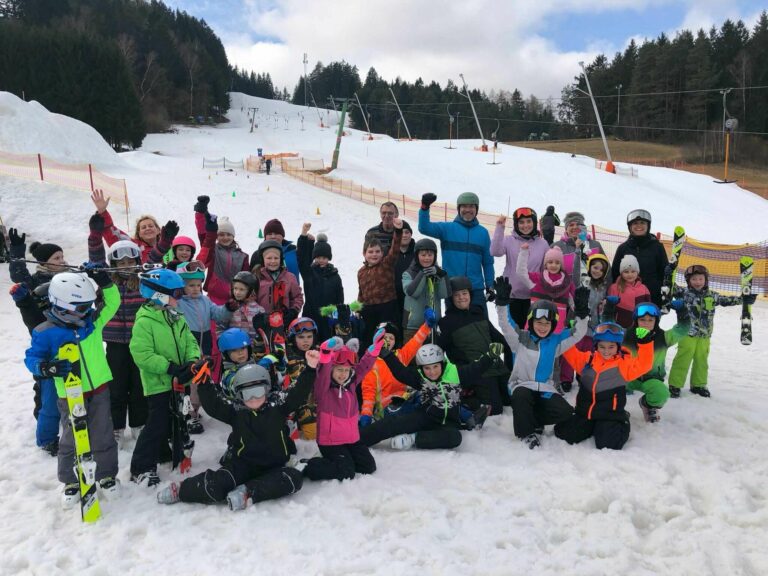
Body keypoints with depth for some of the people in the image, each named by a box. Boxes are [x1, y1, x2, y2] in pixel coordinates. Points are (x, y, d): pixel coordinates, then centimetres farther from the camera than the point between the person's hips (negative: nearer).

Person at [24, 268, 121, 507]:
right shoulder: (45, 333, -12)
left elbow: (112, 304, 4)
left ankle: (107, 475, 30)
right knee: (71, 439, 9)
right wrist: (46, 367, -28)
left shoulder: (92, 320, -1)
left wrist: (105, 283, -13)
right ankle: (70, 481, 29)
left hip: (99, 390, 3)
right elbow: (32, 358, -7)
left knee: (103, 437, 12)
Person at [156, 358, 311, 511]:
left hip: (273, 468, 1)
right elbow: (211, 404, -5)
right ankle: (180, 491, 3)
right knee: (216, 485, -26)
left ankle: (248, 493, -28)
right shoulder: (236, 412, 5)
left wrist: (310, 368, -16)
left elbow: (297, 394, -4)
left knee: (294, 478, -29)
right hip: (243, 465, -1)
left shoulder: (277, 409, 4)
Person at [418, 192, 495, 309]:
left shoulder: (483, 232, 6)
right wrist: (425, 207, -31)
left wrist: (490, 286, 6)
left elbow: (488, 262, 10)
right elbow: (424, 228, -15)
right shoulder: (447, 228, 1)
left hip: (476, 289, 1)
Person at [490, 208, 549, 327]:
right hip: (511, 295, -1)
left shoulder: (543, 243, 3)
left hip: (534, 296, 1)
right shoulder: (509, 240, -2)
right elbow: (495, 252, -21)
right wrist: (500, 228, -24)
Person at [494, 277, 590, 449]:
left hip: (546, 390, 3)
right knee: (521, 396, -37)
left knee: (565, 412, -19)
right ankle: (526, 432, -14)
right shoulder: (520, 338, -2)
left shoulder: (556, 341, 5)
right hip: (522, 386, -3)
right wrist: (502, 301, -31)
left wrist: (581, 312, -19)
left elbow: (578, 333, -3)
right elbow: (506, 324, -16)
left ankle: (533, 421, 5)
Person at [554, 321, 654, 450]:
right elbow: (573, 356, 16)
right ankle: (591, 427, 20)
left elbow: (643, 365, -15)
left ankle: (620, 427, 14)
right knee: (563, 433, -8)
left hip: (610, 415, -3)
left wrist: (645, 343, -23)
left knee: (607, 444, -23)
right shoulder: (588, 359, 6)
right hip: (584, 413, 4)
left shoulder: (625, 362, -3)